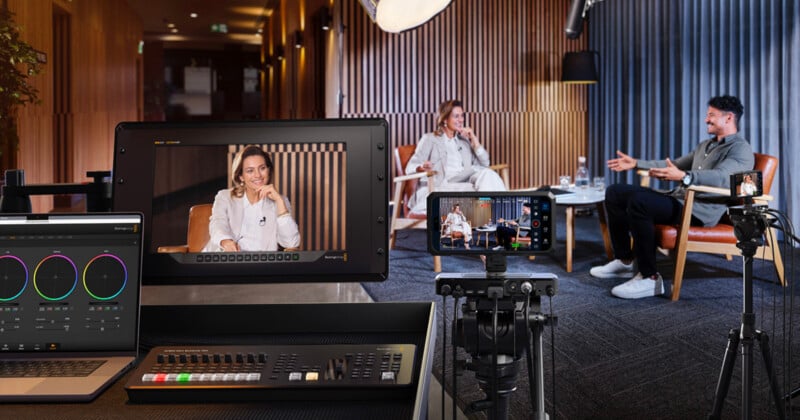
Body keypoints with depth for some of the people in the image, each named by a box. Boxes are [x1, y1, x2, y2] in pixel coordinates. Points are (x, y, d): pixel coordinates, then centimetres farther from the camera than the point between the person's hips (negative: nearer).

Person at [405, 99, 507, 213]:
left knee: (487, 174, -29)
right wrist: (422, 167, -25)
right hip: (440, 186, -4)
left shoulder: (464, 140, 27)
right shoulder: (430, 139, 13)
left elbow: (484, 164, 19)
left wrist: (473, 139, 9)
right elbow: (411, 166, 1)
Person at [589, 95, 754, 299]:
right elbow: (675, 164, 35)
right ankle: (625, 260, 10)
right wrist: (636, 163, 31)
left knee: (638, 202, -34)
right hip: (678, 198, 10)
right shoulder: (706, 145, 25)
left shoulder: (740, 149, -6)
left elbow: (722, 177, -27)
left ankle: (650, 278, -26)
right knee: (615, 193, 4)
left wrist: (683, 176, -42)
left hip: (700, 211, -10)